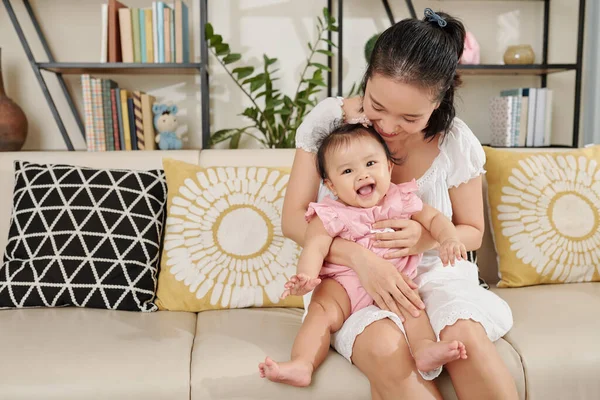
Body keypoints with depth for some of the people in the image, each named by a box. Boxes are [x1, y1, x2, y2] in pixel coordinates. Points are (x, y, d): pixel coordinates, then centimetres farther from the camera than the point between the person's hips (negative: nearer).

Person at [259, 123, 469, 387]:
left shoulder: (401, 200, 2)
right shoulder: (330, 216, -7)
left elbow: (434, 218, 9)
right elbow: (315, 247, -18)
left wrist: (449, 239, -15)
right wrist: (306, 276, -40)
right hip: (344, 282, -2)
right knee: (323, 312, -23)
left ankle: (424, 348, -33)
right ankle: (301, 365, -29)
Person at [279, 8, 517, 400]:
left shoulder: (456, 142, -9)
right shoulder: (329, 118, -11)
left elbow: (472, 232, 5)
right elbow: (293, 219, -10)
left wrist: (429, 237, -19)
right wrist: (360, 255, -28)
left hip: (432, 272, 1)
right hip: (350, 276, -1)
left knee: (466, 336, -31)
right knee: (386, 349, -32)